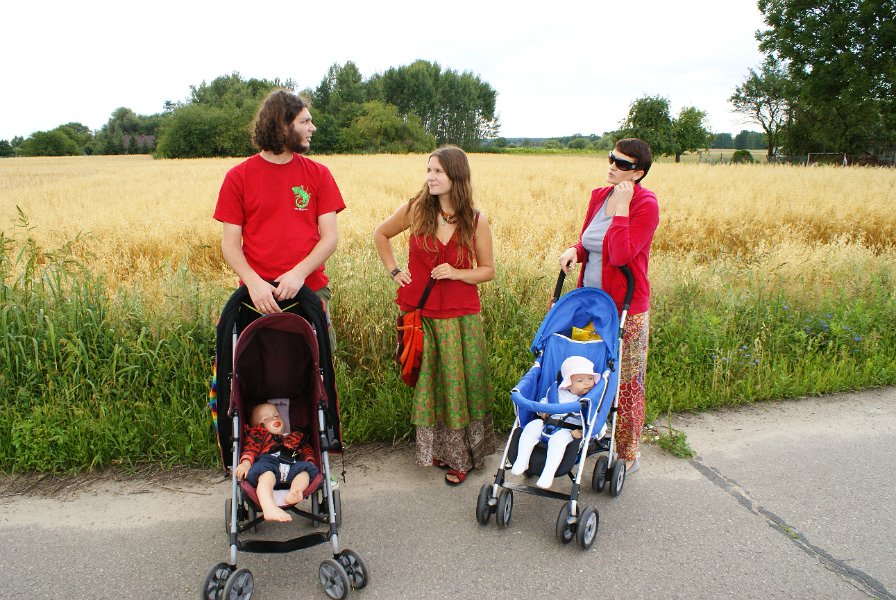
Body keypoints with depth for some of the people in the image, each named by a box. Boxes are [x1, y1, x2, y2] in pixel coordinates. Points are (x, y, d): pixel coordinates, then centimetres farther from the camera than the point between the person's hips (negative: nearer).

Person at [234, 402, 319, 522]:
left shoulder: (296, 436, 45)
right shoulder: (257, 434, 35)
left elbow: (307, 449, 33)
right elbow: (250, 448, 16)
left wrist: (310, 462, 8)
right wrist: (246, 462, -7)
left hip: (292, 465, 3)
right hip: (268, 461, -3)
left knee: (305, 470, -29)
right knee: (266, 474, -38)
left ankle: (294, 492, -56)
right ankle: (269, 508, -61)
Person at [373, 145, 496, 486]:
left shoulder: (476, 221, -5)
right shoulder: (416, 209, -4)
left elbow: (488, 270, 4)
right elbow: (381, 234, 13)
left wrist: (457, 274, -13)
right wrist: (393, 270, 4)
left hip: (461, 317, -1)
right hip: (420, 313, 1)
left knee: (459, 384, 6)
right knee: (426, 384, 10)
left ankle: (460, 457, 24)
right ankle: (435, 449, 30)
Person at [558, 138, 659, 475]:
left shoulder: (645, 204, -14)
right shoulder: (598, 196, 7)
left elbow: (621, 255, -24)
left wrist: (621, 207, -22)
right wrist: (574, 250, -5)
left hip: (626, 308, -6)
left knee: (625, 383, 6)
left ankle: (627, 455, 21)